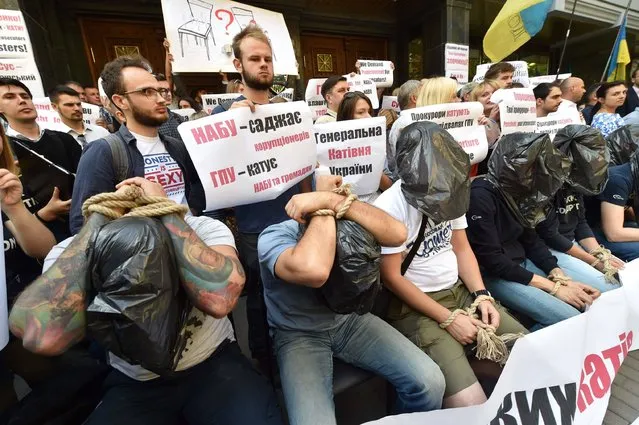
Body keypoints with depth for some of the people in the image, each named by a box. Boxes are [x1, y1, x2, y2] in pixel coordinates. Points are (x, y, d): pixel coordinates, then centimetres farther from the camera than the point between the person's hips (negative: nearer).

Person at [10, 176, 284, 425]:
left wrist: (164, 211, -34)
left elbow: (220, 300, -40)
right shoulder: (71, 253, -18)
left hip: (214, 365, -1)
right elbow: (42, 337, -36)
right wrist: (100, 218, -31)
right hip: (133, 385, 2)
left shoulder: (204, 230, -22)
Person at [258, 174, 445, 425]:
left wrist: (332, 201, -40)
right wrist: (326, 205, -37)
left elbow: (397, 234, -36)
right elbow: (314, 271, -49)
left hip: (350, 321, 3)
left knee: (429, 382, -11)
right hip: (299, 336, -2)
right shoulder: (274, 237, -28)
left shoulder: (350, 225, -17)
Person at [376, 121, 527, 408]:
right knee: (470, 403, -21)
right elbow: (392, 277, -16)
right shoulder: (390, 208, -20)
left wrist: (481, 295, -5)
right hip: (414, 306, -6)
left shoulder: (449, 190, 1)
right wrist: (449, 319, -16)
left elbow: (461, 248, 9)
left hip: (461, 291, 7)